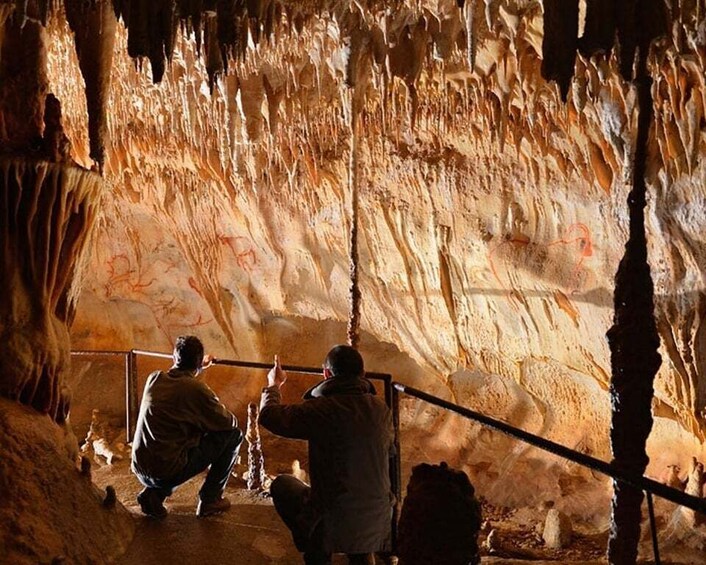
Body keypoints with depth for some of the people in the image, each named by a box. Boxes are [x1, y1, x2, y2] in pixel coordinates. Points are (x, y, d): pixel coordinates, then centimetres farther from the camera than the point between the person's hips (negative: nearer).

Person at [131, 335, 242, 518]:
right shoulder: (197, 389, -13)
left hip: (140, 469, 7)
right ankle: (210, 500, 13)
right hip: (167, 472, -7)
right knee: (234, 435, 4)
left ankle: (153, 494, 16)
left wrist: (199, 368, 46)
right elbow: (230, 423, 0)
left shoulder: (154, 378, 6)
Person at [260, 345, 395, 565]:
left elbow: (268, 415, -4)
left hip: (331, 525, -4)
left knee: (281, 484, 23)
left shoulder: (320, 409, -17)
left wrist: (274, 385, 17)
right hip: (378, 526, 4)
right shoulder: (382, 410, -3)